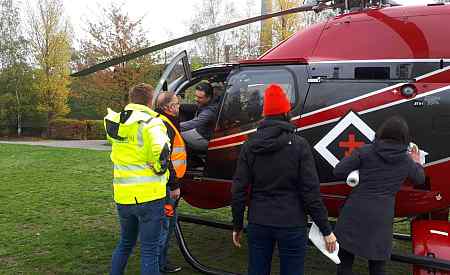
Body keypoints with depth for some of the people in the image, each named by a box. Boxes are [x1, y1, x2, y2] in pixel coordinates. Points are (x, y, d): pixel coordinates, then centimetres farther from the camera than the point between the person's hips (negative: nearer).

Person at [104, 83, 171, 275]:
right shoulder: (150, 122, -14)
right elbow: (161, 152, -27)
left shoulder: (116, 123, 5)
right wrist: (159, 170, -10)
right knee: (149, 250, 6)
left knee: (125, 243, 25)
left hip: (122, 196, 6)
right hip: (149, 196, -6)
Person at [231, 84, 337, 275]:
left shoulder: (250, 146, -1)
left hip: (258, 224, 3)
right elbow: (311, 192, -12)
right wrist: (326, 230, -3)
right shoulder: (298, 145, -10)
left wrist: (237, 226, 11)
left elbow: (238, 190, 0)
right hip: (291, 225, -3)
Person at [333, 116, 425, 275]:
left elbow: (338, 172, -6)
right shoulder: (407, 160, 3)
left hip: (355, 213, -2)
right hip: (381, 217, 2)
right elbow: (420, 179, 23)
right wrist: (417, 163, 42)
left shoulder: (366, 151, -6)